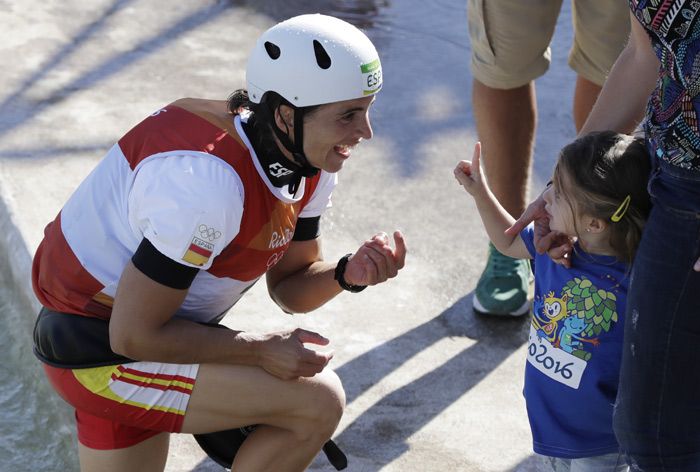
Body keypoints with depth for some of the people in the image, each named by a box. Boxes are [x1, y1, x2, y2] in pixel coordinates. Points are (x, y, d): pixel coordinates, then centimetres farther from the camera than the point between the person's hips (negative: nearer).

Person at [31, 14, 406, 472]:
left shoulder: (310, 161, -5)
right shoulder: (206, 181, -34)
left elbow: (290, 286, 4)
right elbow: (134, 335, -27)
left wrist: (348, 274, -16)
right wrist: (261, 348, -20)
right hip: (103, 352, -9)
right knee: (317, 403, -16)